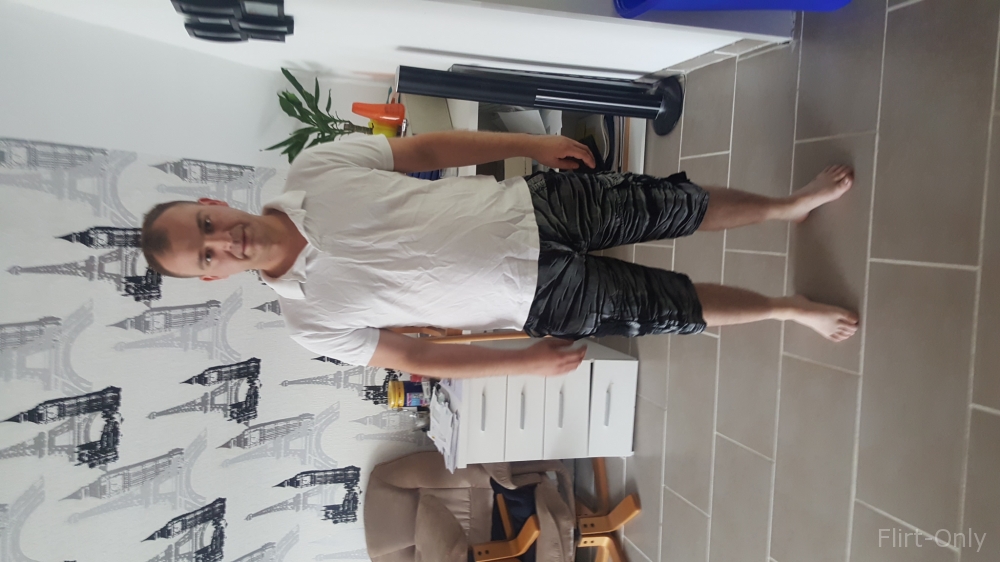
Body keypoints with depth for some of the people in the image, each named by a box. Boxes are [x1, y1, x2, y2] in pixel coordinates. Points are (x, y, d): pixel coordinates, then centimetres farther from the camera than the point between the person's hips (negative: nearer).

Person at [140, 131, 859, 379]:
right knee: (673, 307, 2)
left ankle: (791, 204, 32)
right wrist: (526, 362, -5)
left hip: (539, 205, 2)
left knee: (679, 204, 3)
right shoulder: (311, 318, -8)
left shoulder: (314, 168, -6)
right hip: (543, 300, -2)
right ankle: (789, 308, 29)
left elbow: (428, 148, 1)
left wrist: (531, 142, -1)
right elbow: (414, 356, -3)